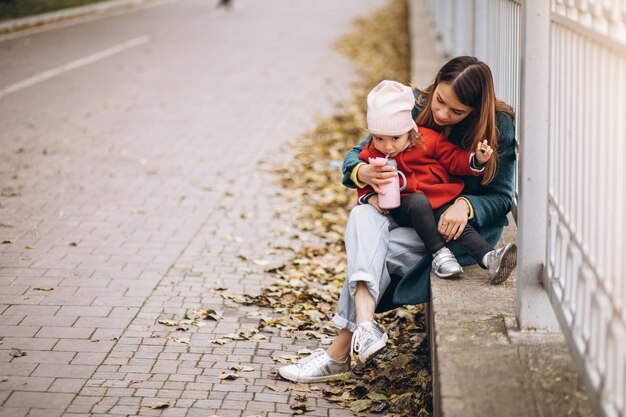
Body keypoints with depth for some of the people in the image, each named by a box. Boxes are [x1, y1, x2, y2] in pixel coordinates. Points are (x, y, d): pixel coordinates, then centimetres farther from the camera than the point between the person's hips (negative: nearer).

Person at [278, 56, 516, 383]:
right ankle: (365, 325, -50)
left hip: (468, 226, -4)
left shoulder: (499, 126, -12)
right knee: (363, 216, -32)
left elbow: (502, 197, -7)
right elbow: (355, 155, -1)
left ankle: (340, 352, -23)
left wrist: (466, 205, -28)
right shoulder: (416, 108, -5)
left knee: (374, 251, -29)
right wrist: (362, 173, -26)